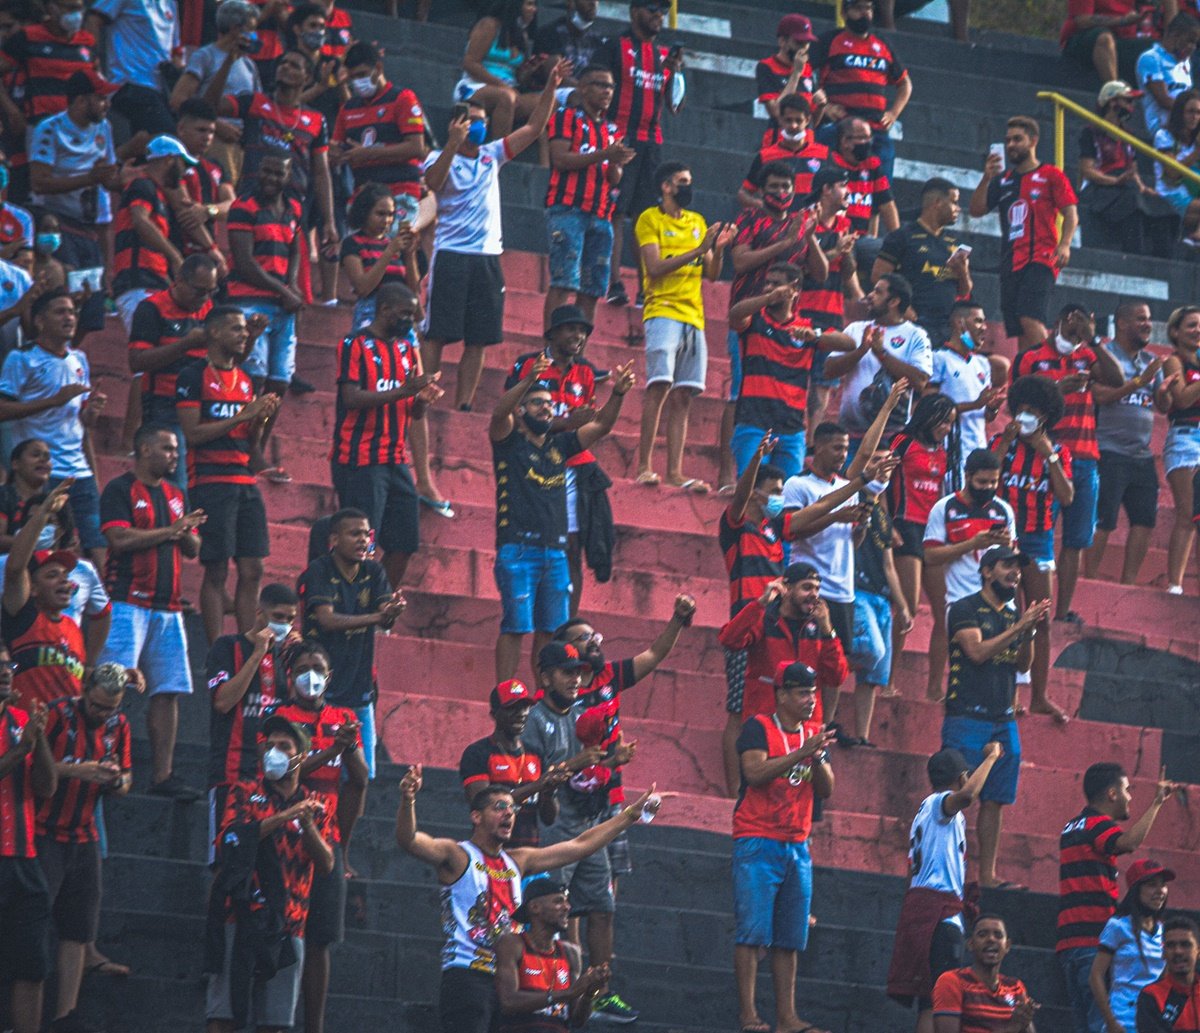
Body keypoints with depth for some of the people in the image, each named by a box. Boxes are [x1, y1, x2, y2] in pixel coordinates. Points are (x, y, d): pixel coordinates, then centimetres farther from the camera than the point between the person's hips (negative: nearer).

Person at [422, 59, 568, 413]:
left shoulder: (491, 155, 16)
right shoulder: (440, 157, 0)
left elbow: (534, 127, 14)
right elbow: (433, 182, -22)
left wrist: (550, 88, 5)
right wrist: (454, 143, -31)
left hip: (488, 257, 6)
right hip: (451, 256, -6)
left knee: (478, 340, 3)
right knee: (437, 334, -7)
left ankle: (463, 406, 6)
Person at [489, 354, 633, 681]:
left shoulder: (560, 445, 18)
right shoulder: (509, 441, 3)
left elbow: (600, 425, 11)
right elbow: (499, 412, -16)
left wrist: (618, 394, -8)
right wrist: (530, 379, -32)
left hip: (556, 552, 5)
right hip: (517, 548, -5)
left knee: (551, 629, 5)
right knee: (516, 626, -9)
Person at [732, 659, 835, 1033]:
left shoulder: (814, 733, 14)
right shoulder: (759, 728, -4)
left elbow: (826, 790, 10)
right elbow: (755, 772, -18)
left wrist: (818, 759, -8)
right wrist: (800, 753, -21)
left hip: (797, 845, 6)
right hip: (757, 844, -6)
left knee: (790, 938, 5)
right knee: (753, 931, -9)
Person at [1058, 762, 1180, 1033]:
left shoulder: (1072, 827, 22)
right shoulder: (1097, 824, -7)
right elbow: (1128, 841, -28)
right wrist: (1156, 803, -22)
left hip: (1070, 940, 9)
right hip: (1095, 940, -9)